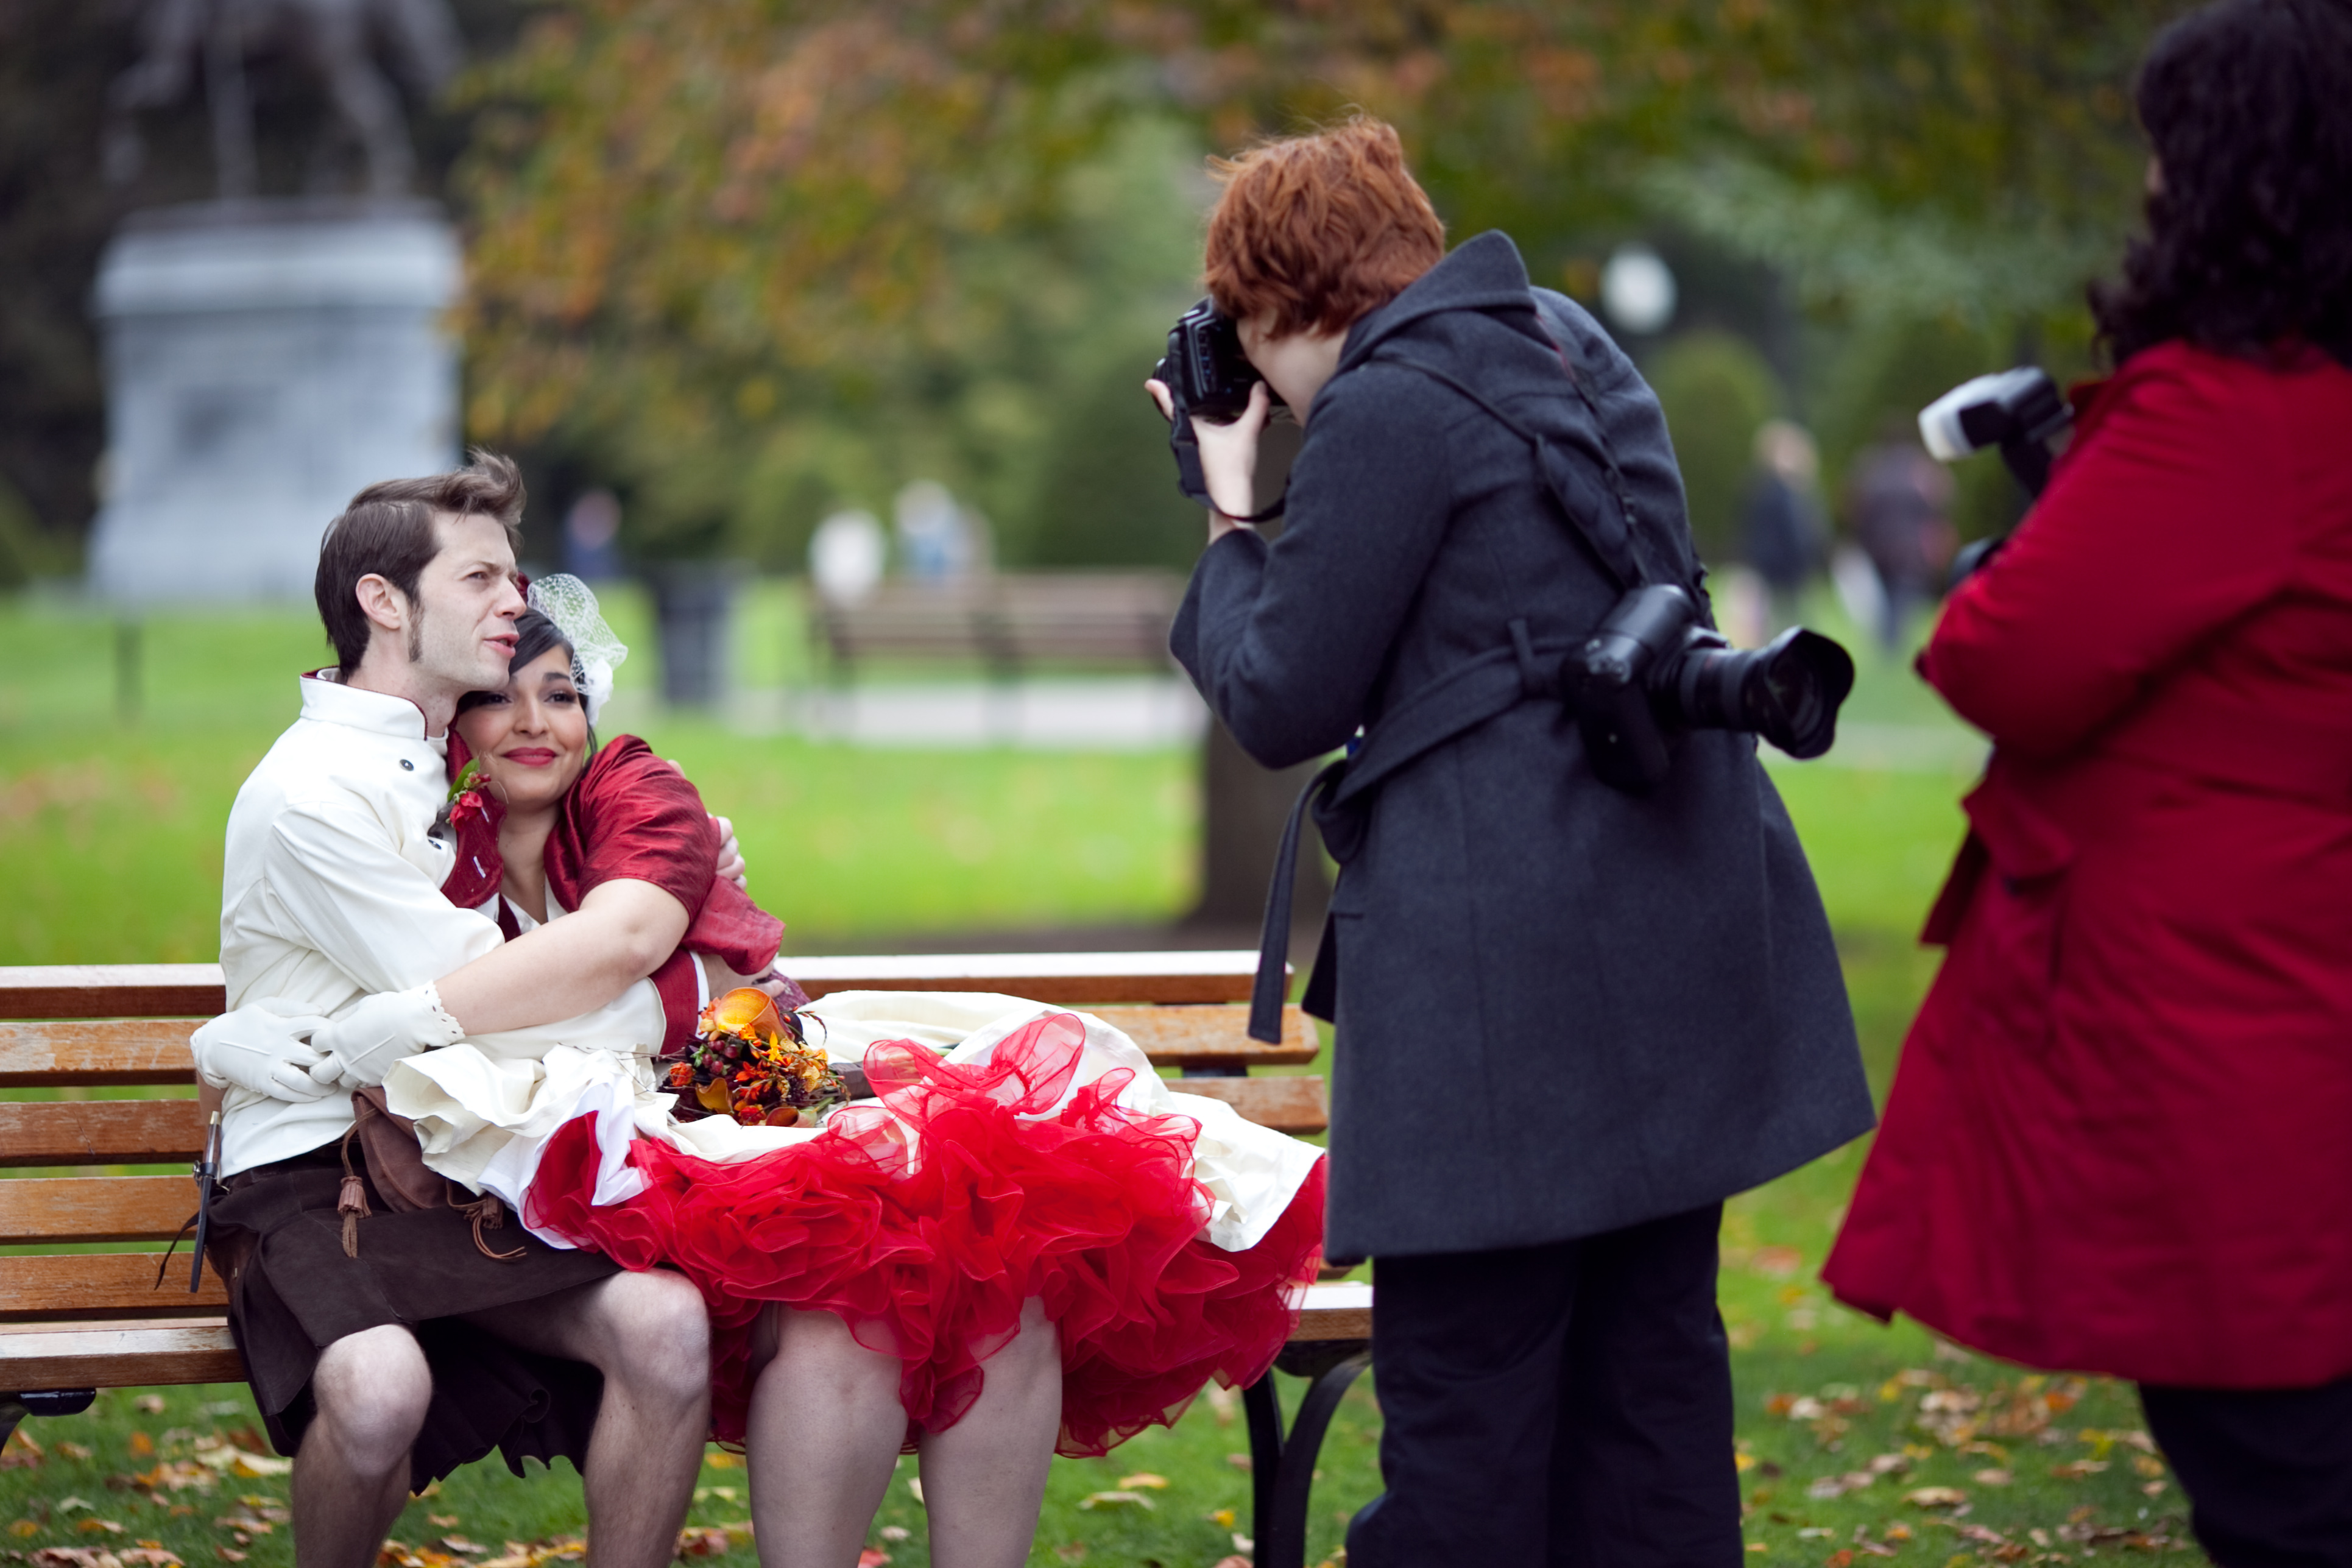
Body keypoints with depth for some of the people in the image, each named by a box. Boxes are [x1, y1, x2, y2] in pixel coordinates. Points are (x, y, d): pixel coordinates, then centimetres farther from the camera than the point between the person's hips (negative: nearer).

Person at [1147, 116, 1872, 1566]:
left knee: (1465, 1378, -4)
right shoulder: (1574, 345, 15)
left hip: (1507, 955, -9)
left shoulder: (1387, 412, -11)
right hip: (1687, 920, 9)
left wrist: (1232, 518, 6)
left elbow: (1283, 707, -7)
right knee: (1651, 1340, 11)